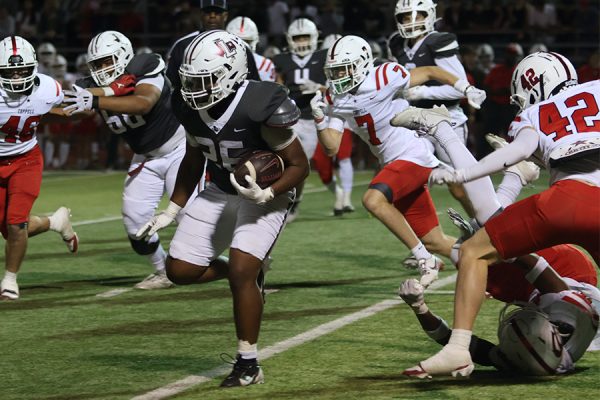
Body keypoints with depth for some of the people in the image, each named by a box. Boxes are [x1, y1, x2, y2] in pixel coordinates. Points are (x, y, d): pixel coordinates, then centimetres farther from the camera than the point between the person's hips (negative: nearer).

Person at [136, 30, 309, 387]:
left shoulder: (262, 109, -29)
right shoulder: (193, 110, -9)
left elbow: (299, 165, -19)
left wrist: (265, 195, -34)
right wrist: (171, 212, 11)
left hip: (266, 195, -7)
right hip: (220, 192, 7)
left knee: (241, 271, -21)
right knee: (180, 270, 0)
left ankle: (249, 365, -8)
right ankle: (251, 273, 25)